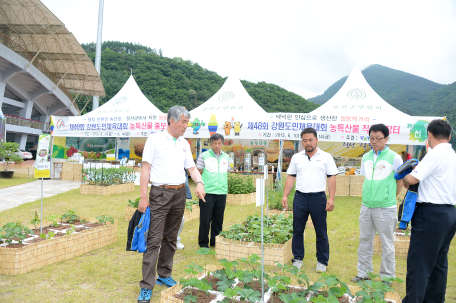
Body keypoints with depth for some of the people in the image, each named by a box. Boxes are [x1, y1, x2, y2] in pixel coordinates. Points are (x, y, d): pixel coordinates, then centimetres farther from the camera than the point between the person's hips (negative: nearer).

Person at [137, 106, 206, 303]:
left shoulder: (184, 144, 12)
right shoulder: (155, 139, -4)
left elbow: (192, 168, 13)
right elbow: (146, 168, -8)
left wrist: (199, 183, -8)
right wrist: (144, 196, -14)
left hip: (179, 194, 6)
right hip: (160, 193, -6)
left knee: (170, 239, 14)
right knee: (154, 240, -7)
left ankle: (164, 275, 28)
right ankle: (147, 287, 0)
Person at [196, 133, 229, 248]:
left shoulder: (226, 157, 13)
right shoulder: (204, 156, -1)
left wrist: (225, 189, 14)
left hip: (222, 193, 4)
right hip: (207, 193, -4)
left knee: (219, 219, 11)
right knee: (205, 219, 2)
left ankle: (215, 242, 24)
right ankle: (203, 242, 15)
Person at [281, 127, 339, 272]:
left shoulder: (326, 157, 3)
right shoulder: (296, 157, 10)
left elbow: (332, 178, 0)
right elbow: (291, 177, 10)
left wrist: (331, 198, -8)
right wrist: (285, 196, 3)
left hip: (318, 198, -2)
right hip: (300, 197, 2)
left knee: (321, 232, 6)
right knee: (297, 230, 8)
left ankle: (322, 261, 20)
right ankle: (298, 259, 22)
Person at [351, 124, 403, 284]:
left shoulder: (394, 158, -6)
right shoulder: (366, 157, 9)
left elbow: (400, 182, 1)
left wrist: (388, 198, 1)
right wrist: (370, 197, 12)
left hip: (385, 208, -5)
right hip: (366, 206, 5)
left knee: (387, 244, 6)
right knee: (364, 240, 13)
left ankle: (387, 277, 20)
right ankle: (363, 273, 25)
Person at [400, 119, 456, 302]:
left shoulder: (436, 155, -14)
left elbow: (412, 179, -20)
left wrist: (406, 179, 2)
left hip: (432, 213, -9)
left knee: (418, 262, -3)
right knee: (439, 262, 16)